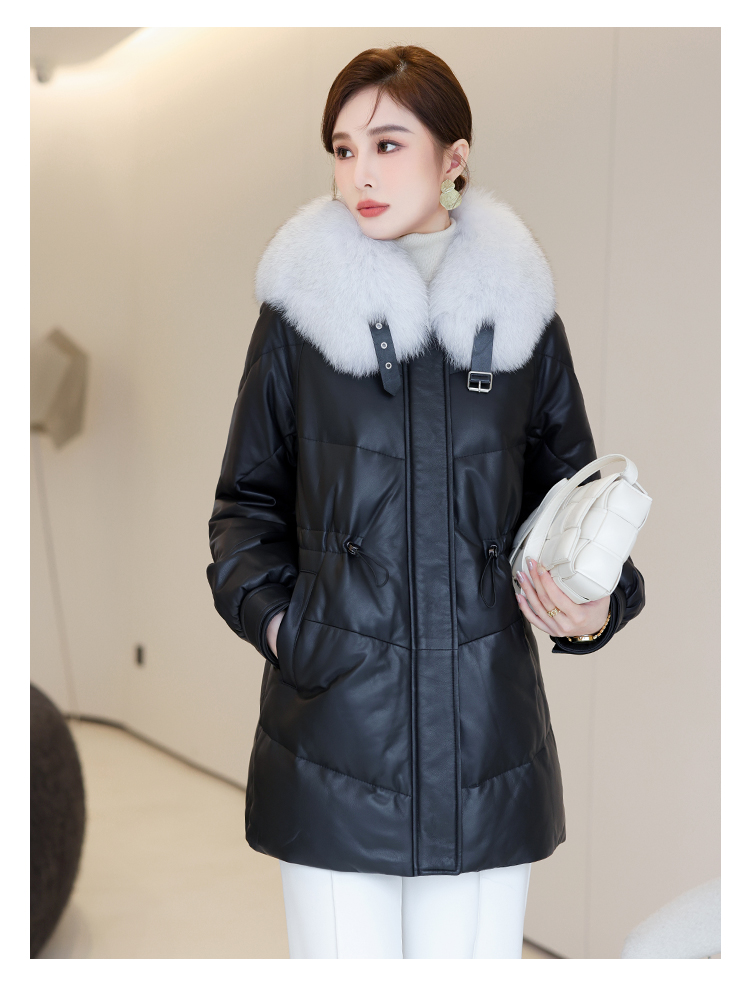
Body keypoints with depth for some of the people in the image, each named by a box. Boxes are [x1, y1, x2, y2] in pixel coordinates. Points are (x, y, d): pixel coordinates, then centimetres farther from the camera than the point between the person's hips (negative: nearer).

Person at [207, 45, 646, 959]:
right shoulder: (300, 309, 1)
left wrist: (596, 603, -6)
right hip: (335, 720, -1)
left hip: (485, 735, 1)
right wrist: (268, 611, -6)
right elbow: (247, 497, 10)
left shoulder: (518, 309, 4)